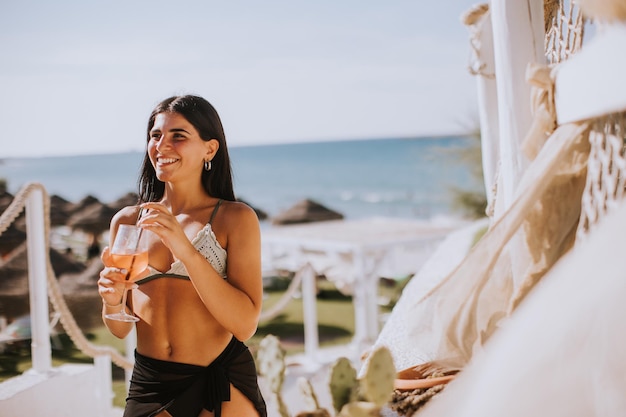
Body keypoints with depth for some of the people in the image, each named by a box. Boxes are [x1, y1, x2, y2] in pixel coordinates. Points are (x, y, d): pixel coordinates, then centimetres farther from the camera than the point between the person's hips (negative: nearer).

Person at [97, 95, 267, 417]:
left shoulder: (235, 218, -7)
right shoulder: (126, 221, 4)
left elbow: (245, 325, -16)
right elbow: (120, 330, 10)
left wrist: (185, 249, -23)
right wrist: (112, 301, -13)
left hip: (223, 387, -3)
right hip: (148, 383, 3)